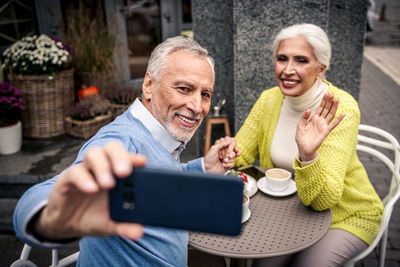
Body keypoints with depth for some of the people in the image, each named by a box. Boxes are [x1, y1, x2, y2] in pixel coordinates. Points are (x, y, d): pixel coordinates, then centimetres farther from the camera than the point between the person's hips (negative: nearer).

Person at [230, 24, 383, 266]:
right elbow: (241, 154, -3)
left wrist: (307, 155, -50)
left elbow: (323, 199, -31)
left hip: (347, 216, -3)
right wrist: (222, 155, -26)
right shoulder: (270, 99, -10)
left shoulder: (341, 109, -26)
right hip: (293, 209, 4)